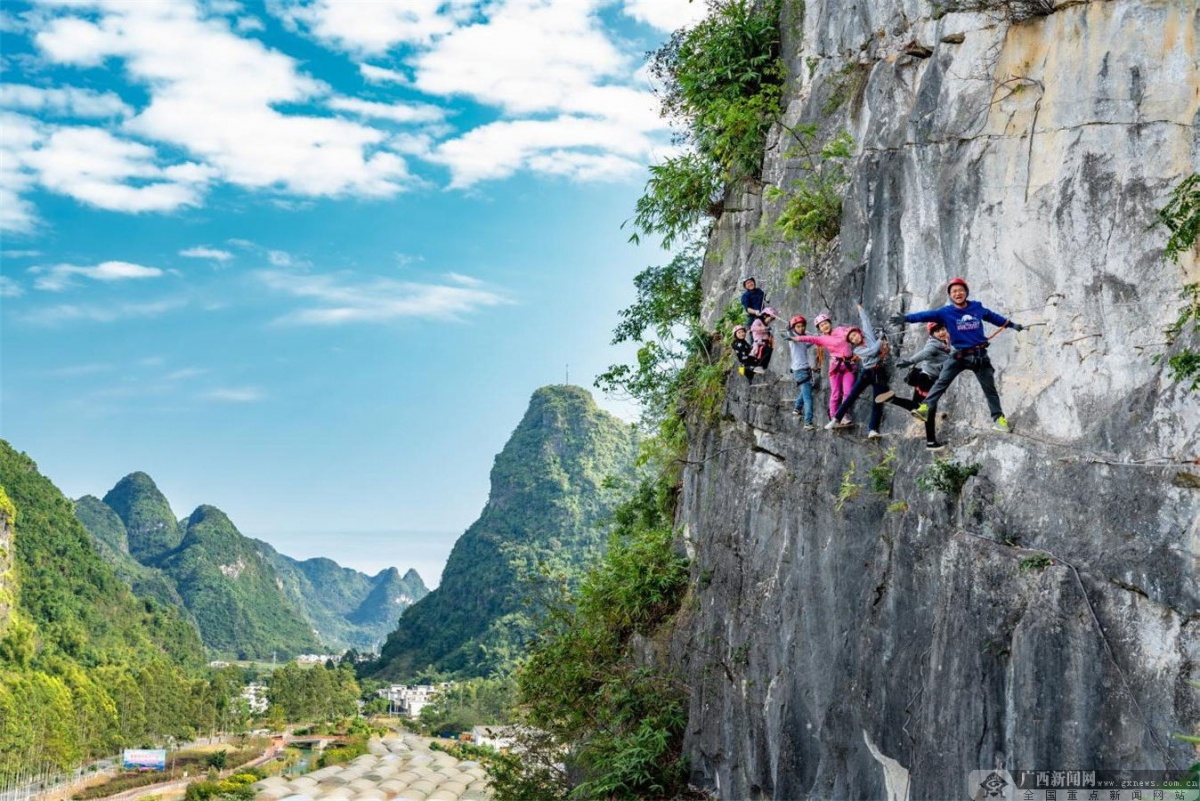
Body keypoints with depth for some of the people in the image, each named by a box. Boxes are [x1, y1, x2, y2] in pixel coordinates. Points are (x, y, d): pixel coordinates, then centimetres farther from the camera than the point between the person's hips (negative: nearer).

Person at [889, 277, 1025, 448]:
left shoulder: (977, 308, 0)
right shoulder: (946, 312, -8)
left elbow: (994, 317, 17)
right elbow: (927, 315, -22)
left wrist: (1012, 325, 28)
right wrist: (906, 318, -37)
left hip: (980, 355, 2)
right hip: (958, 355, -2)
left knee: (990, 388, 10)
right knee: (941, 382, -20)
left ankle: (998, 417, 23)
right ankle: (926, 408, -29)